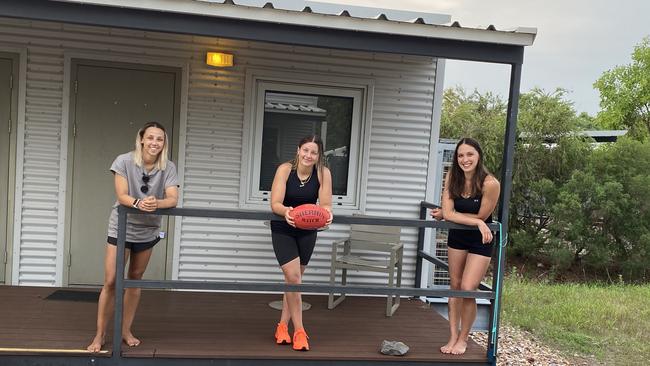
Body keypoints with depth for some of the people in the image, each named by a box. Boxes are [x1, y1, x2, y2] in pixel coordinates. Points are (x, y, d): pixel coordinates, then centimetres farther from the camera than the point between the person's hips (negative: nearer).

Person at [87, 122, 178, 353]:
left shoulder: (168, 168, -10)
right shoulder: (124, 161, -14)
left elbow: (173, 199, -20)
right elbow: (121, 196, -20)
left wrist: (156, 203, -42)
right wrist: (138, 203, -42)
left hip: (147, 231, 2)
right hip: (121, 228, -2)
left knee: (135, 280, 13)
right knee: (111, 282, -4)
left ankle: (125, 330, 26)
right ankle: (100, 335, 10)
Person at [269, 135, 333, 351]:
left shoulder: (323, 173, -14)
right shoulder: (285, 169, -19)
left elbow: (325, 205, -18)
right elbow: (275, 204, -24)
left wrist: (327, 213, -41)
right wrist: (285, 211, -46)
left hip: (307, 231, 3)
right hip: (283, 230, -3)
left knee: (294, 278, 12)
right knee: (293, 277, -10)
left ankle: (283, 325, 27)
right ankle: (299, 331, 2)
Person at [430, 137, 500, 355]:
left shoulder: (490, 183, -26)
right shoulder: (452, 177, -13)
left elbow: (481, 217, -17)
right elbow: (447, 213, -19)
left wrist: (452, 215, -11)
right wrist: (476, 223, -27)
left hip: (480, 240, -5)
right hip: (457, 236, 5)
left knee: (468, 289, -7)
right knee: (455, 286, 10)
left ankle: (463, 339, 15)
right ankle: (453, 337, 22)